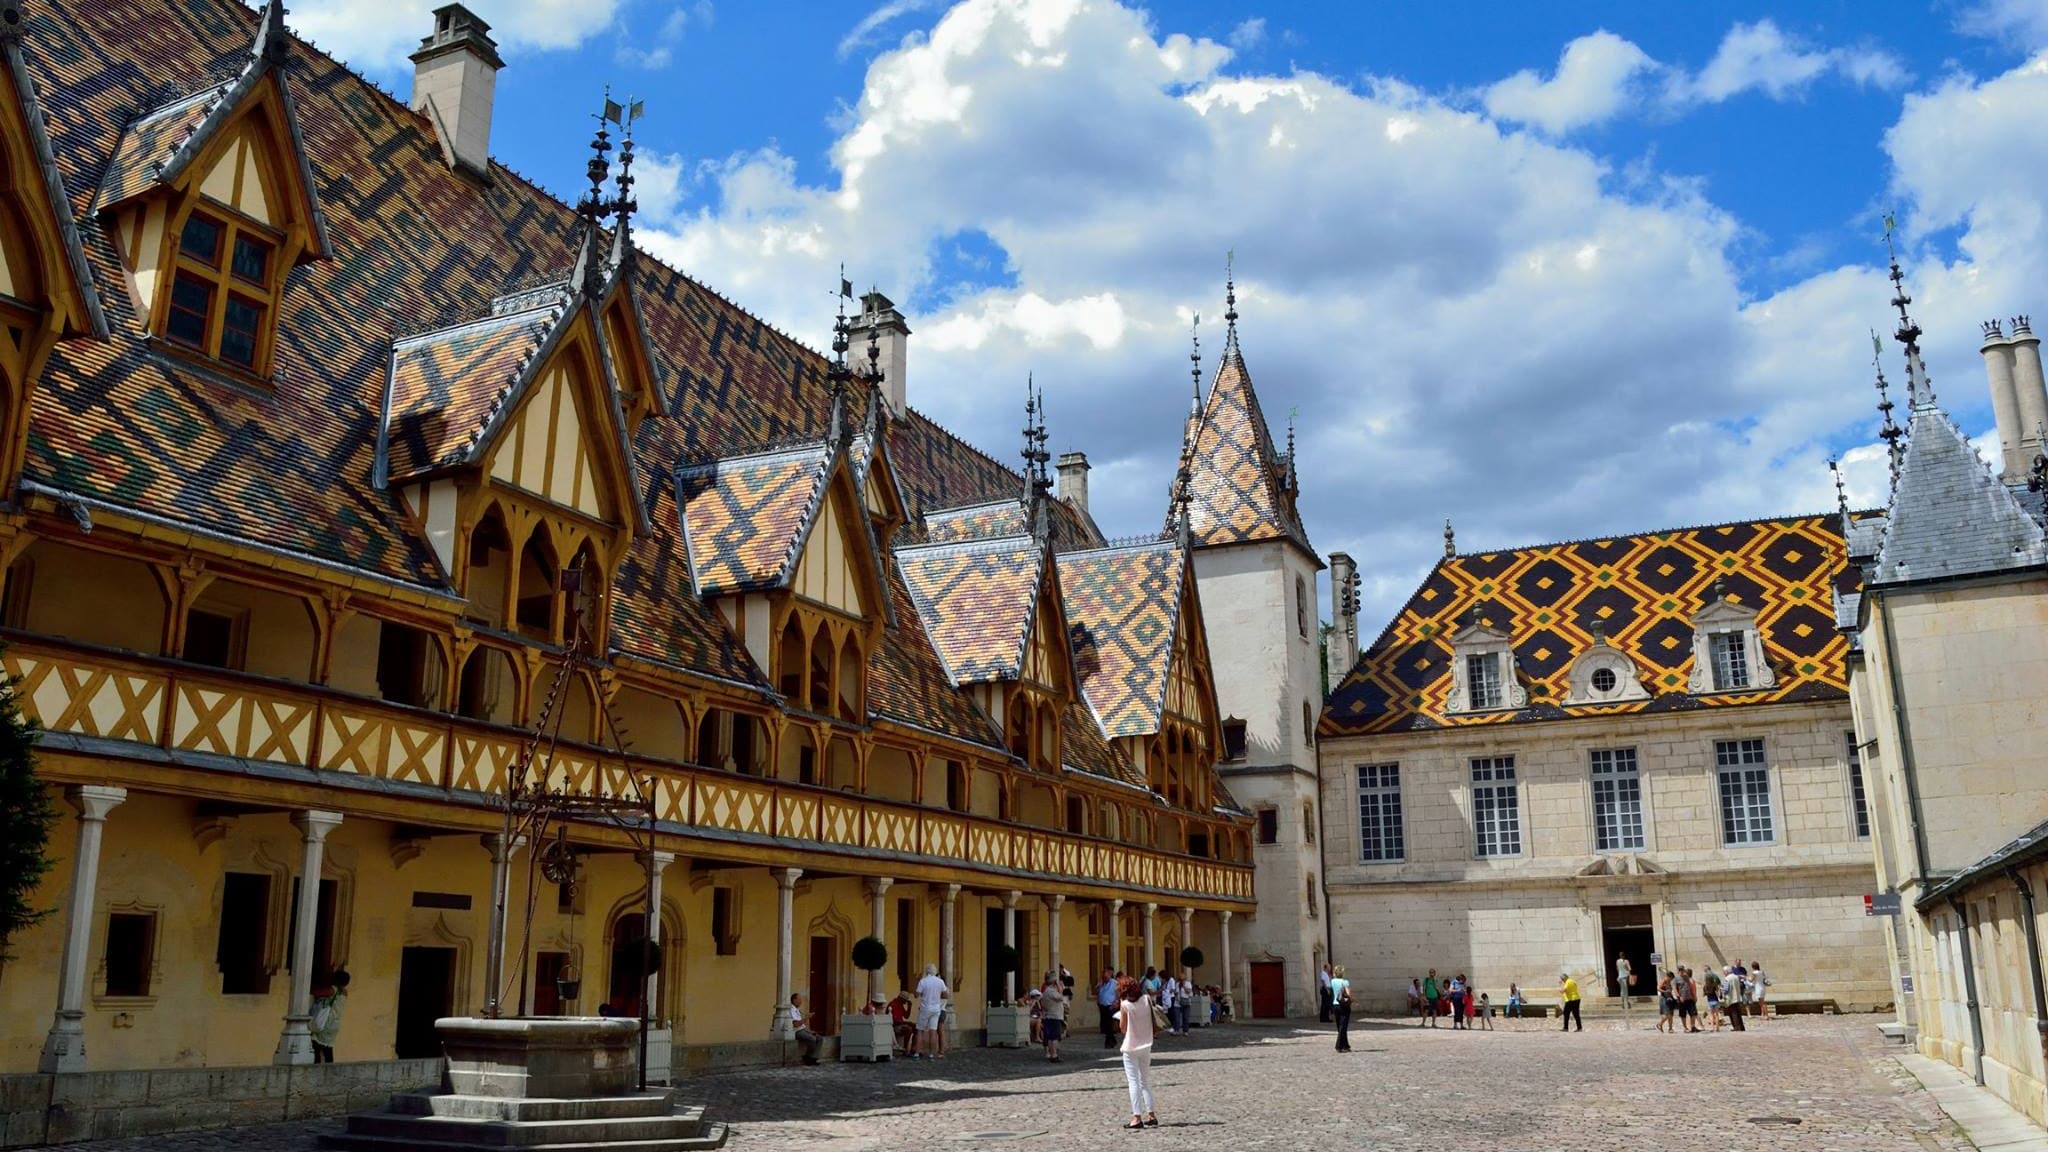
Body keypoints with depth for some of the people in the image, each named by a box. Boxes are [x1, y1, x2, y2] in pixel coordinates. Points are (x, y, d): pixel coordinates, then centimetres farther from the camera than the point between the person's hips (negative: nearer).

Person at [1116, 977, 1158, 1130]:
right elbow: (1153, 1021, 6)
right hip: (1146, 1046, 4)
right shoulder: (1147, 999, -1)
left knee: (1134, 1082, -2)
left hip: (1131, 1047, -4)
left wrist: (1120, 1013, 4)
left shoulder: (1125, 1004, -10)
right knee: (1146, 1081, 15)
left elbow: (1122, 1028, -6)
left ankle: (1137, 1117, -7)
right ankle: (1151, 1116, 13)